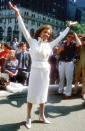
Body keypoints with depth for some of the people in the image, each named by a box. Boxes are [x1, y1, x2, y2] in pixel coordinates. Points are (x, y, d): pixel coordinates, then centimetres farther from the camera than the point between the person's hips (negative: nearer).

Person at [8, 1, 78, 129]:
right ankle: (29, 117, 20)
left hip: (46, 71, 4)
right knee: (32, 94, 6)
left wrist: (69, 26, 25)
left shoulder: (49, 44, 7)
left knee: (43, 94, 16)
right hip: (35, 71, -4)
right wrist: (17, 13, -17)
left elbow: (60, 37, 18)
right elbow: (24, 29, -11)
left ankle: (42, 115, 32)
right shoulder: (33, 42, -4)